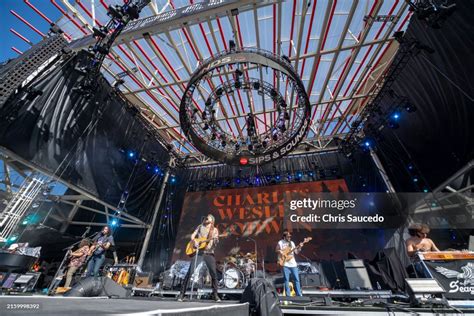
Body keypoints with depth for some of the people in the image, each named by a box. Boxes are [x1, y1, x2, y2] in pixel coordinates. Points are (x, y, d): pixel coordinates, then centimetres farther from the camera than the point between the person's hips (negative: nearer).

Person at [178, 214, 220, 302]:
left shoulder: (215, 230, 12)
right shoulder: (200, 227, 14)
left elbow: (215, 243, 3)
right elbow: (192, 236, 10)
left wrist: (215, 240, -19)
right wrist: (194, 241, -10)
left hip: (209, 253, 0)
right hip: (198, 252, 0)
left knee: (214, 274, -3)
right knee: (190, 272, -5)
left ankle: (215, 295, 14)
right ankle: (182, 293, 10)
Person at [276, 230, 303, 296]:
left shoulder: (292, 243, 8)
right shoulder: (280, 243, -5)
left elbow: (296, 252, 8)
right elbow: (276, 250, 3)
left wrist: (299, 247, -8)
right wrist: (280, 252, -16)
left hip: (293, 264, 4)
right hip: (285, 264, -4)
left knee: (297, 279, 5)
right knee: (286, 280, 3)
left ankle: (299, 294, 17)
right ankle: (288, 295, 15)